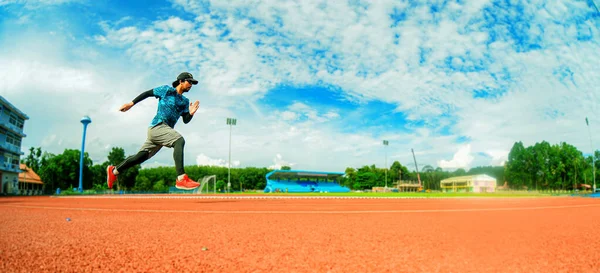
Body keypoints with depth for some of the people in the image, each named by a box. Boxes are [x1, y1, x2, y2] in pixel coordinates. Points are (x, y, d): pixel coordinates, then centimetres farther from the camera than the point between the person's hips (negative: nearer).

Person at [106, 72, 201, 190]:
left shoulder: (185, 101, 18)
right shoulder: (167, 90, 3)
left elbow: (186, 120, 12)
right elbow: (147, 93, 9)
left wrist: (190, 113, -9)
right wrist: (132, 103, 5)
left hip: (165, 130, 8)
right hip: (157, 126, -8)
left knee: (141, 156, 11)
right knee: (179, 140, -30)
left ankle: (114, 170, 30)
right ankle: (181, 178, -42)